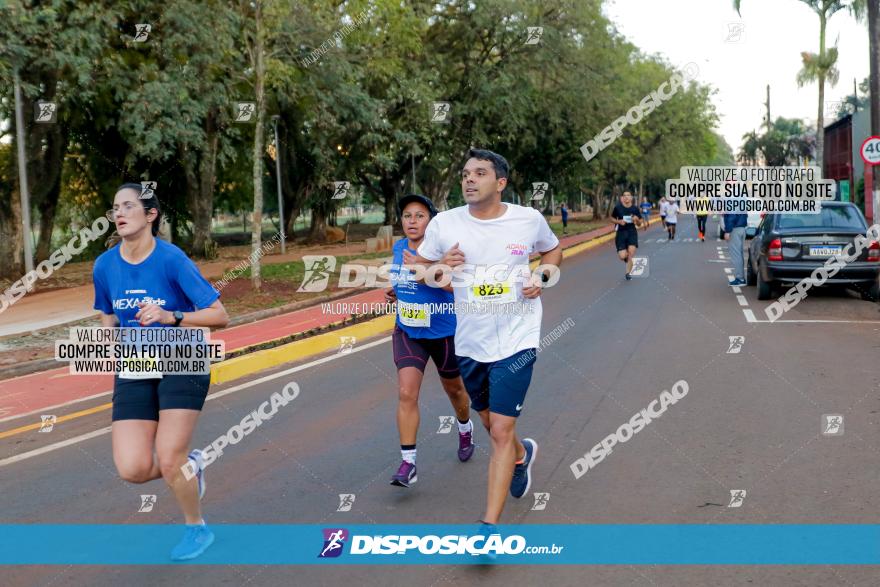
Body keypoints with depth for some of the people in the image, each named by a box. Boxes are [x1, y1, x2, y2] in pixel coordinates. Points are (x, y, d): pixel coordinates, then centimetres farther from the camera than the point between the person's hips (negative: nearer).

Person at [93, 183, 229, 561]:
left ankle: (197, 528, 19)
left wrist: (171, 317, -29)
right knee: (132, 469, -10)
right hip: (133, 373, 4)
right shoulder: (105, 266, -1)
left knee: (168, 462, -11)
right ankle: (190, 466, 25)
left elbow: (219, 316, -16)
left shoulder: (172, 259, -15)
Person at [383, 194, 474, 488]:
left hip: (444, 333, -3)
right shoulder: (399, 248, -1)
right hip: (407, 333, 3)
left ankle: (465, 430, 49)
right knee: (406, 394, -12)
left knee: (454, 389, 19)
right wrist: (394, 291, 1)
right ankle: (408, 463, -8)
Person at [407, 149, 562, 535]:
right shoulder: (444, 223, -6)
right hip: (469, 343, 3)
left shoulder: (529, 219, -6)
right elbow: (416, 266, 7)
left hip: (516, 341, -3)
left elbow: (553, 250, 14)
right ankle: (522, 454, 55)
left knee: (501, 430, -9)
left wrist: (542, 276, -6)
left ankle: (490, 525, -2)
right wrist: (439, 268, -15)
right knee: (490, 422, 20)